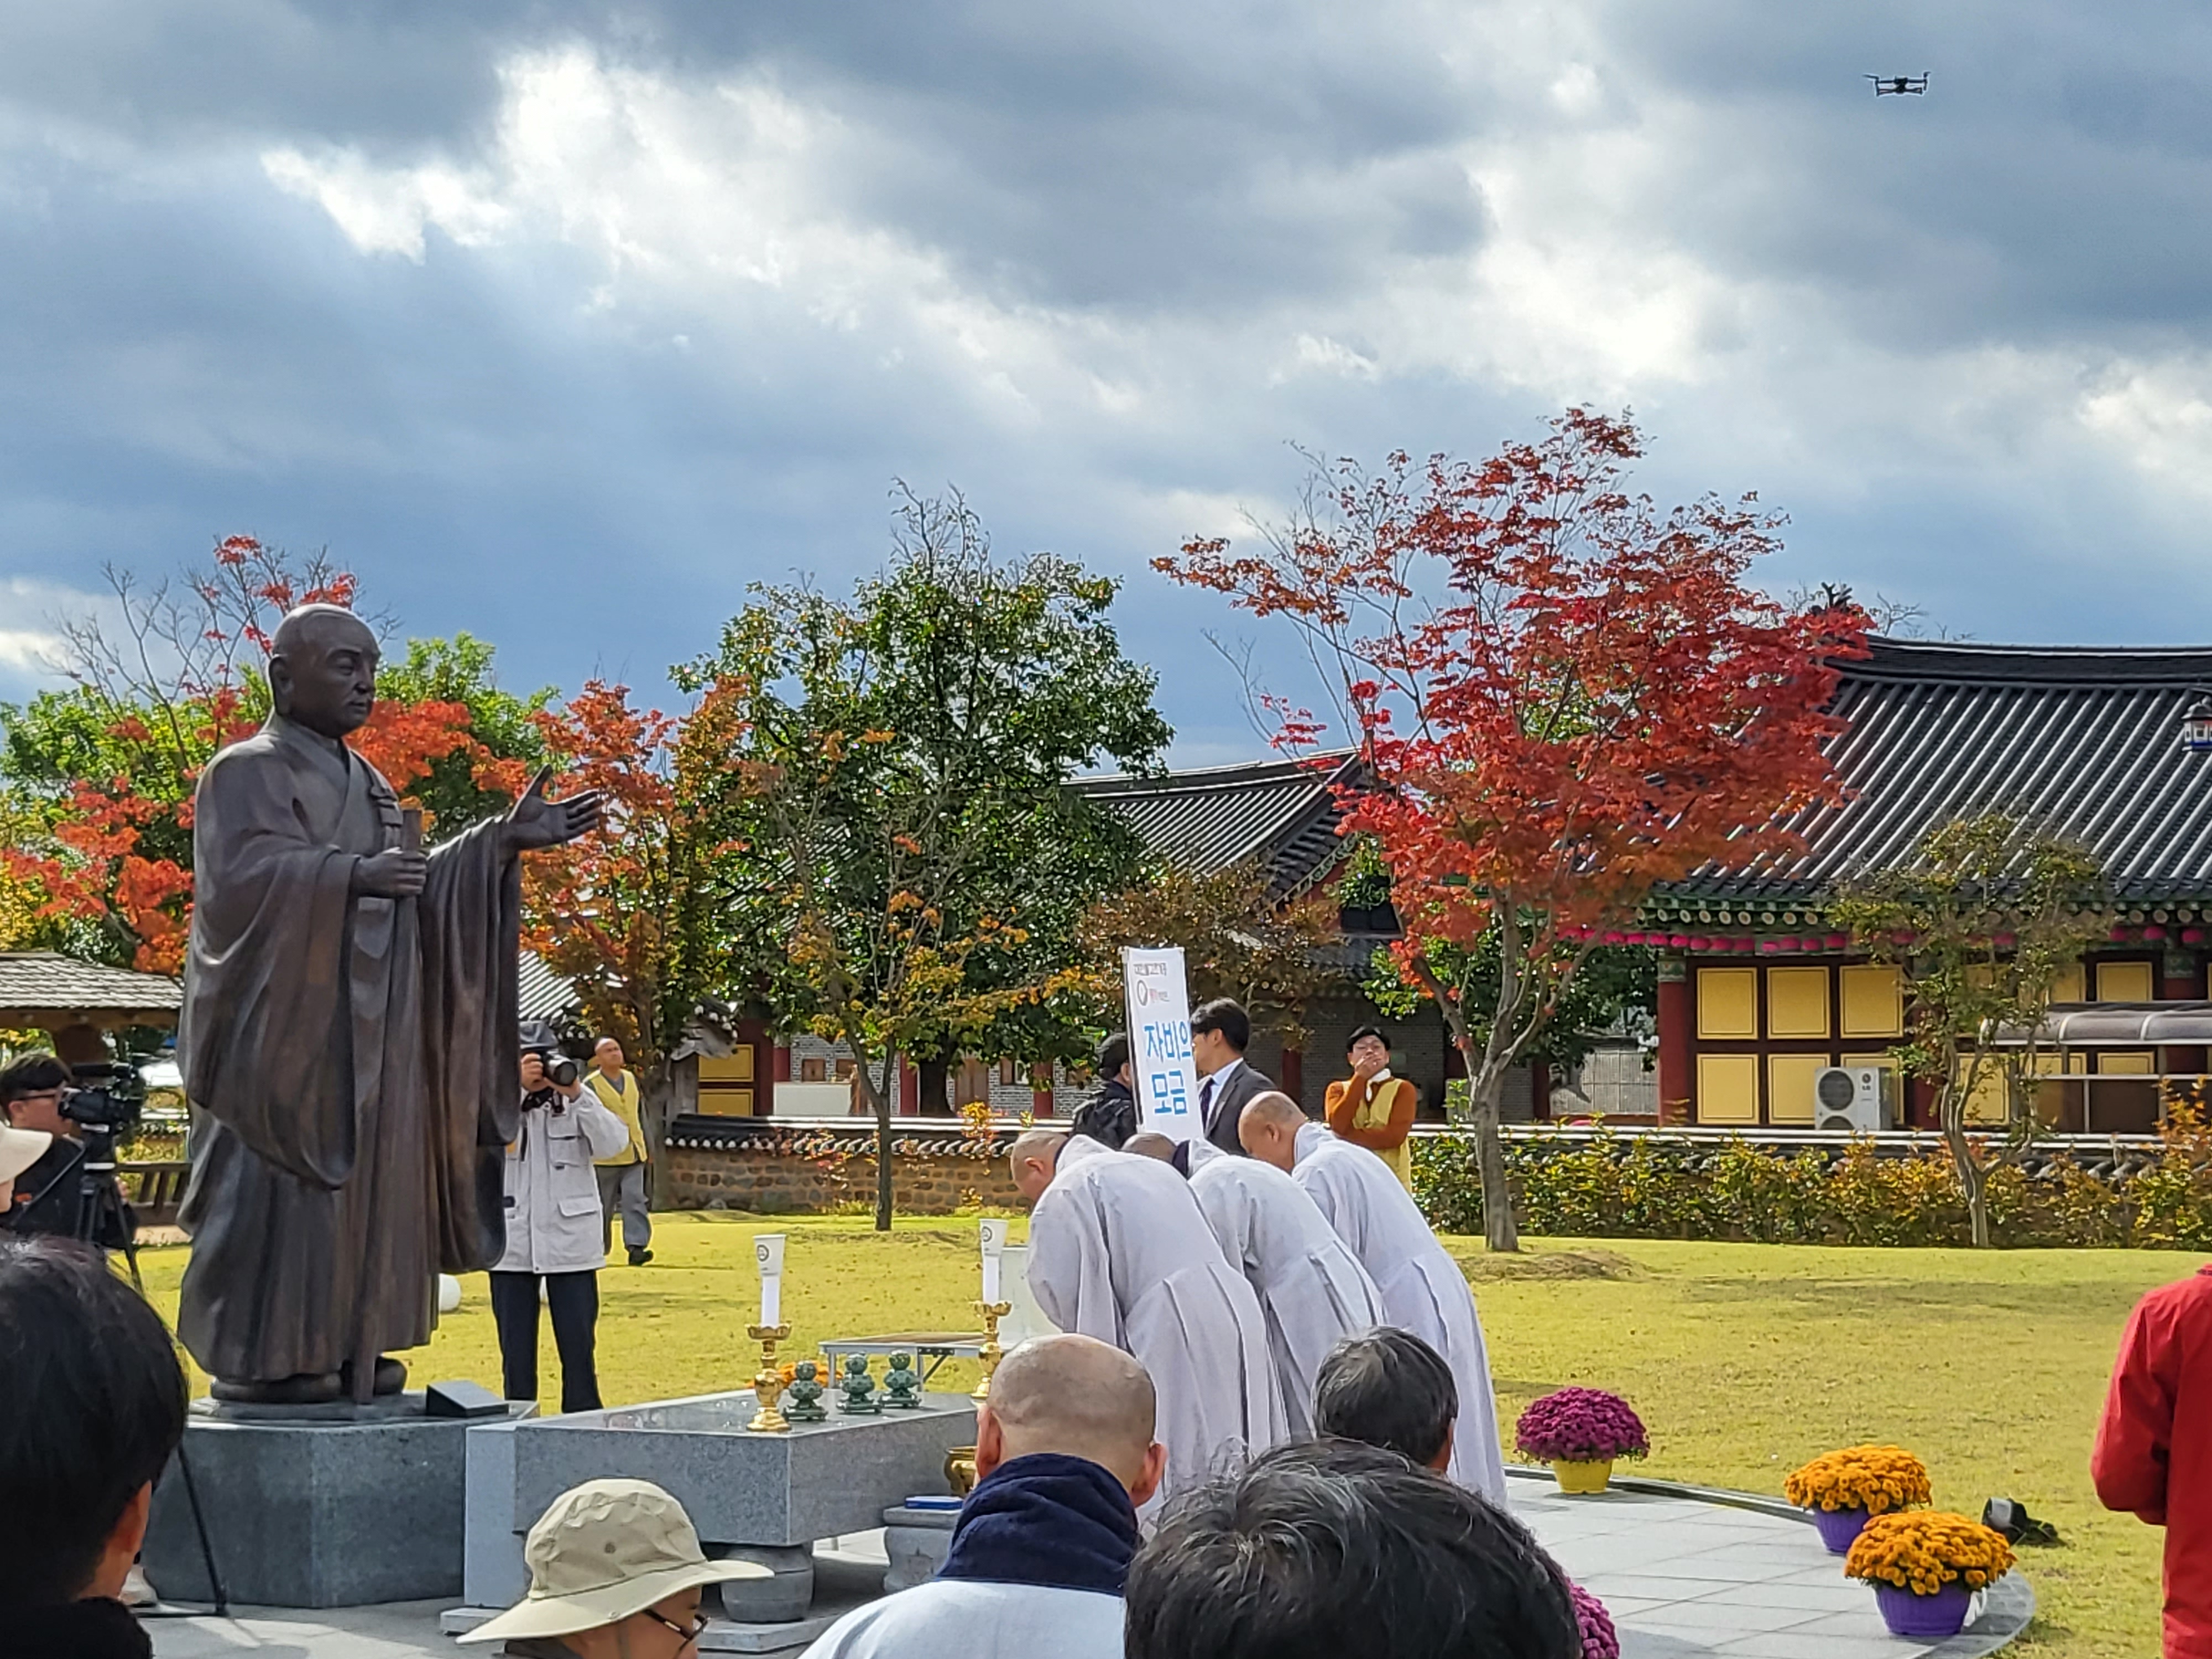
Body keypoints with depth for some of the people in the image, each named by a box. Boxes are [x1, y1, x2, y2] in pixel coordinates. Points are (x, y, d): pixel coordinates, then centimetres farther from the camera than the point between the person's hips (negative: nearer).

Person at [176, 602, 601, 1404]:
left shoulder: (365, 784, 19)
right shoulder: (247, 772, -6)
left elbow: (414, 889, 18)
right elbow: (242, 872, -22)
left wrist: (503, 840, 7)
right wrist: (351, 876, -35)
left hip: (365, 1033, 8)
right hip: (284, 1024, -8)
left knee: (365, 1180, 6)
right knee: (277, 1184, -9)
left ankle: (342, 1345, 11)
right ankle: (258, 1356, -5)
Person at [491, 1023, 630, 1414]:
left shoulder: (577, 1099, 3)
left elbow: (613, 1143, -11)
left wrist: (576, 1096, -22)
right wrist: (518, 1087, -28)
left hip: (570, 1240, 0)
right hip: (513, 1242, 0)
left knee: (578, 1342, 2)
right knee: (516, 1347, 6)